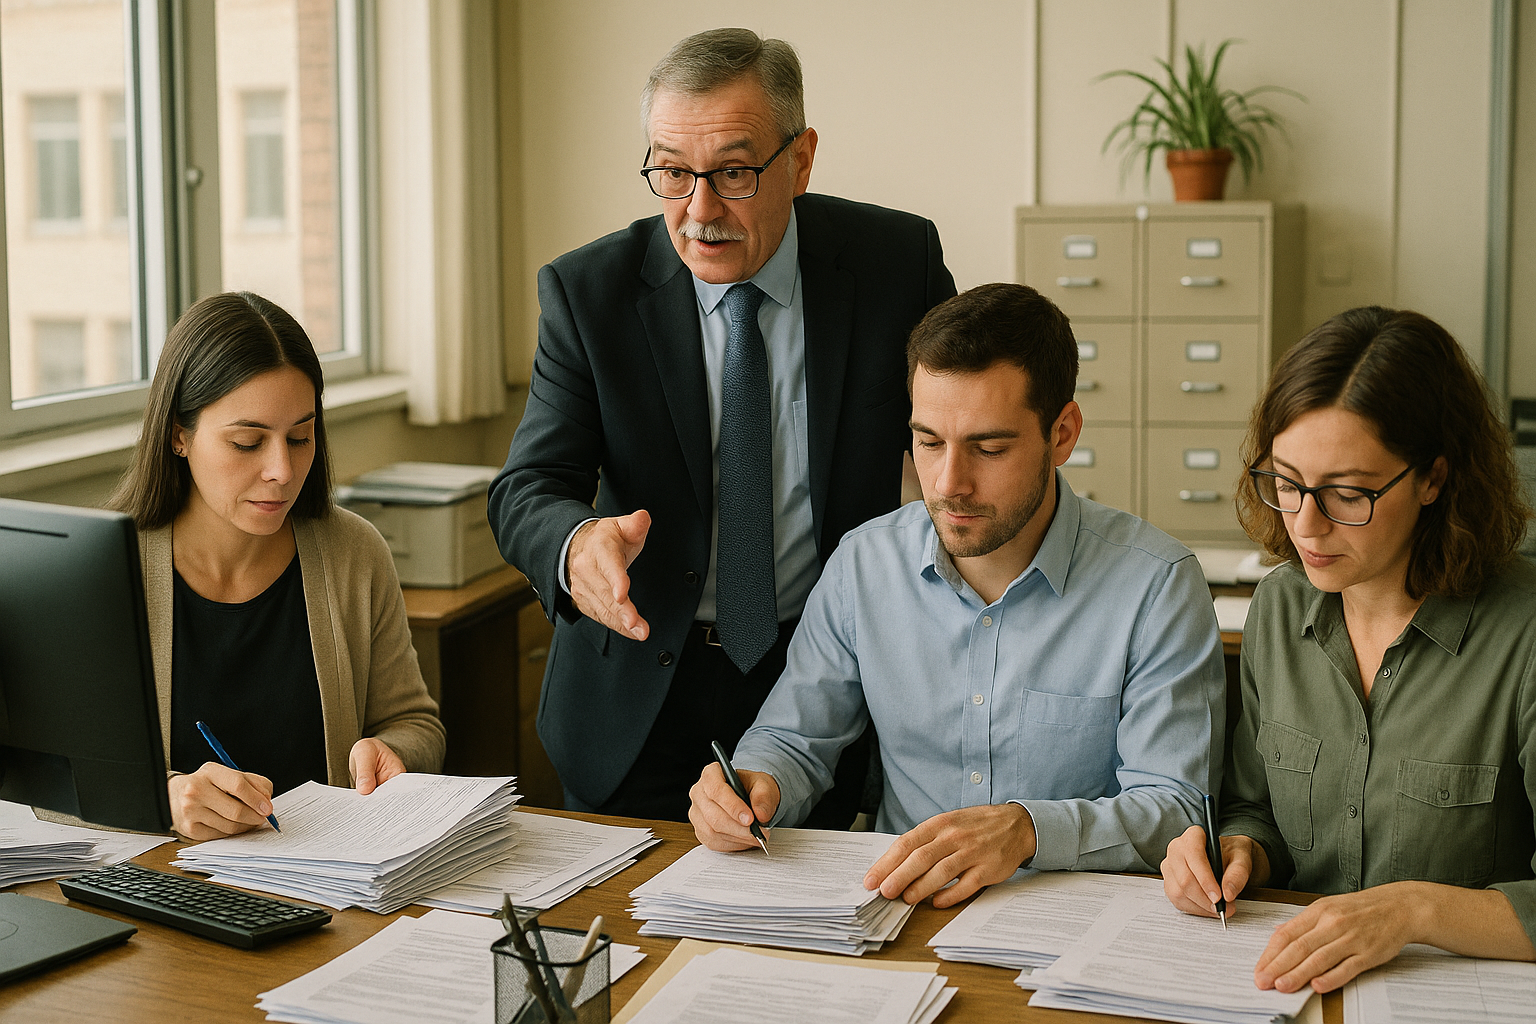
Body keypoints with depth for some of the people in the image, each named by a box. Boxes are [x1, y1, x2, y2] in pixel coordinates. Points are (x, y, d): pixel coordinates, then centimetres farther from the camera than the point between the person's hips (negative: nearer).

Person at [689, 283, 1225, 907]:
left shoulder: (1157, 586, -10)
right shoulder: (864, 563, 2)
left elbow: (1177, 811, -13)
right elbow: (794, 741, 12)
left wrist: (1029, 829, -30)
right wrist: (755, 785, -12)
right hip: (895, 905, 2)